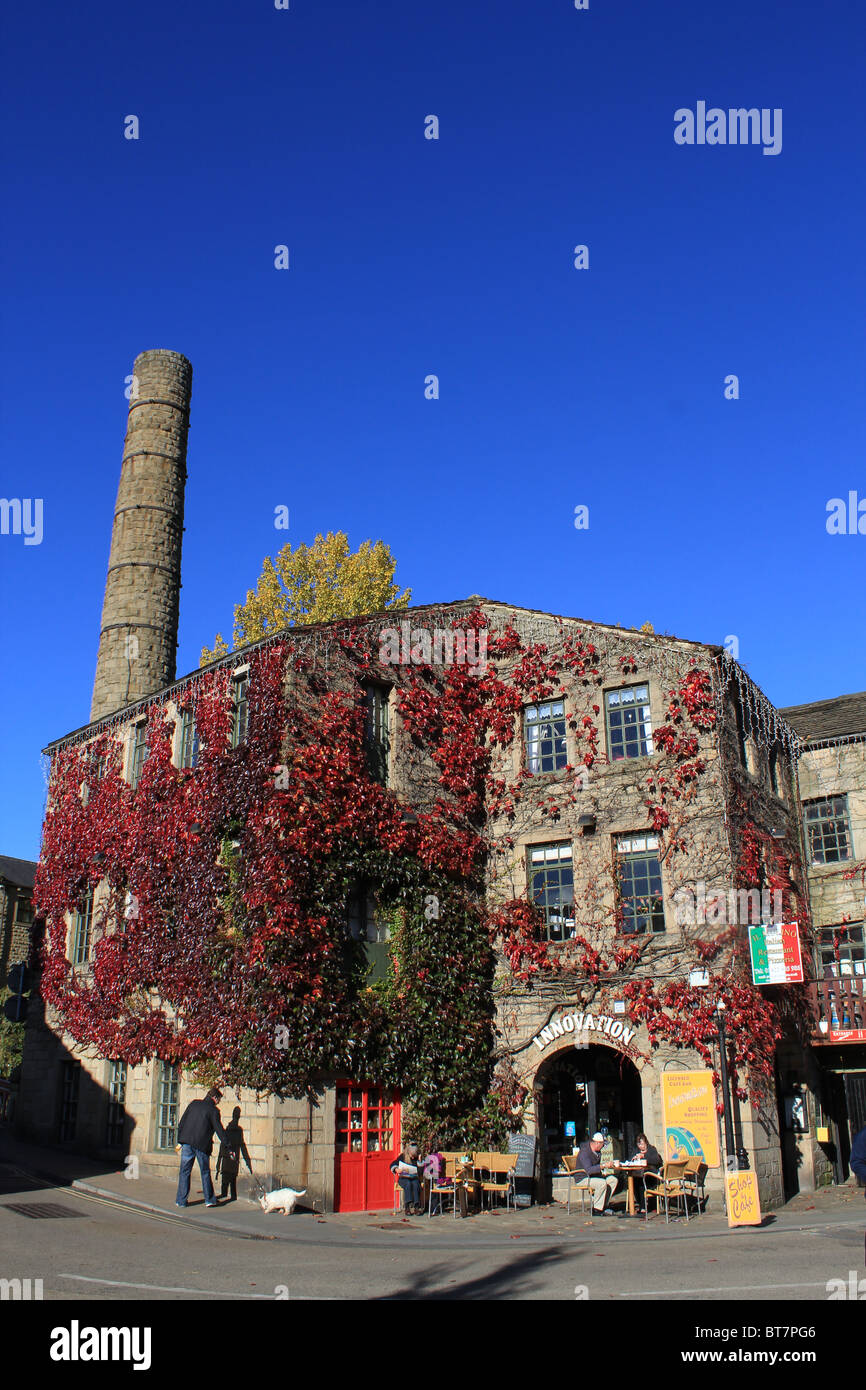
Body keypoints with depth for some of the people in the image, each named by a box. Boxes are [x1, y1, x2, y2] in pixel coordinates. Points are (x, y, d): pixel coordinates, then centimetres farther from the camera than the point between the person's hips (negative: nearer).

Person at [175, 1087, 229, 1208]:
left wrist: (180, 1140, 17)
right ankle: (209, 1199, 13)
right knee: (205, 1172, 9)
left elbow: (181, 1123, 12)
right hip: (202, 1144, -3)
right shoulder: (213, 1110, -3)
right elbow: (219, 1130, -5)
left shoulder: (194, 1104, 10)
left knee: (184, 1171, 8)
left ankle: (181, 1200, 8)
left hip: (187, 1142, 3)